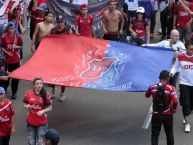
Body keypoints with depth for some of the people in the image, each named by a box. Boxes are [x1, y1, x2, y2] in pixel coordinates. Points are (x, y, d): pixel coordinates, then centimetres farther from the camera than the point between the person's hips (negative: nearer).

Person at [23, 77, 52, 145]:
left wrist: (43, 111, -19)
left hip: (42, 122, -2)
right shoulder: (28, 93, -5)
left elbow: (50, 107, -3)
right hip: (31, 121, 2)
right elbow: (24, 105, 6)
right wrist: (27, 106, -16)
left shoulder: (46, 95, -9)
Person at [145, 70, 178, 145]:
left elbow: (147, 95, 13)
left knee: (154, 134, 9)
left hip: (156, 115, 1)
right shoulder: (170, 88, -15)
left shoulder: (152, 87, -8)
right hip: (168, 115, 0)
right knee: (169, 133, 18)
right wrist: (174, 109, -4)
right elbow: (175, 102, -22)